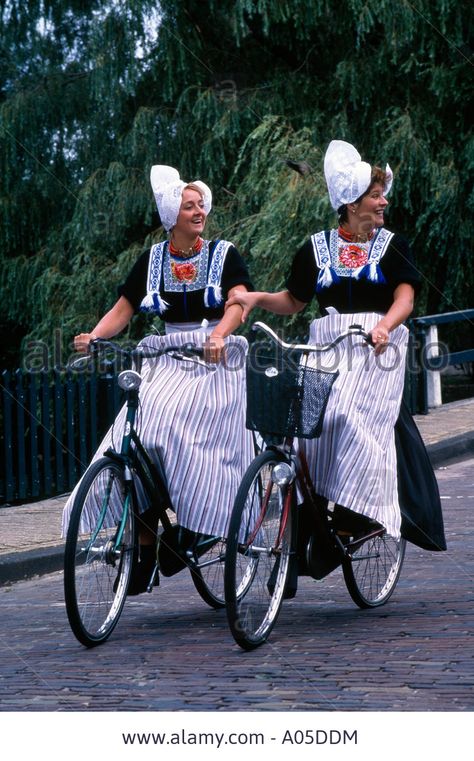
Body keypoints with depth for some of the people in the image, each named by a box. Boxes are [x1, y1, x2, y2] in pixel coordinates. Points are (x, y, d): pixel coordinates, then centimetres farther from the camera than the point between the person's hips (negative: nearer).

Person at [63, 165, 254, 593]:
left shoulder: (224, 255, 1)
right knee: (143, 439, -17)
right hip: (168, 361, 2)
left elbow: (239, 302, -14)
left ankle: (192, 534, 2)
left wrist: (219, 335, -35)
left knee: (196, 446, -15)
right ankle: (144, 542, -14)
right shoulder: (152, 260, 9)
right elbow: (123, 310, 3)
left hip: (215, 362, -2)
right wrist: (93, 336, -18)